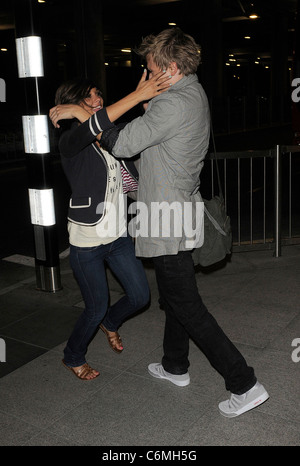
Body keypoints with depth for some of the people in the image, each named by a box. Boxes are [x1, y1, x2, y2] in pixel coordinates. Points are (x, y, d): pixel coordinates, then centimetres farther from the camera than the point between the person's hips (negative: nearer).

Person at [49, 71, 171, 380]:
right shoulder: (70, 142, -15)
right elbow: (93, 126, -36)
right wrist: (137, 95, -39)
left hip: (118, 235, 6)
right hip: (87, 242, -6)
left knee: (140, 296, 11)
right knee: (96, 308, 7)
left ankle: (110, 323, 45)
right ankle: (73, 357, 36)